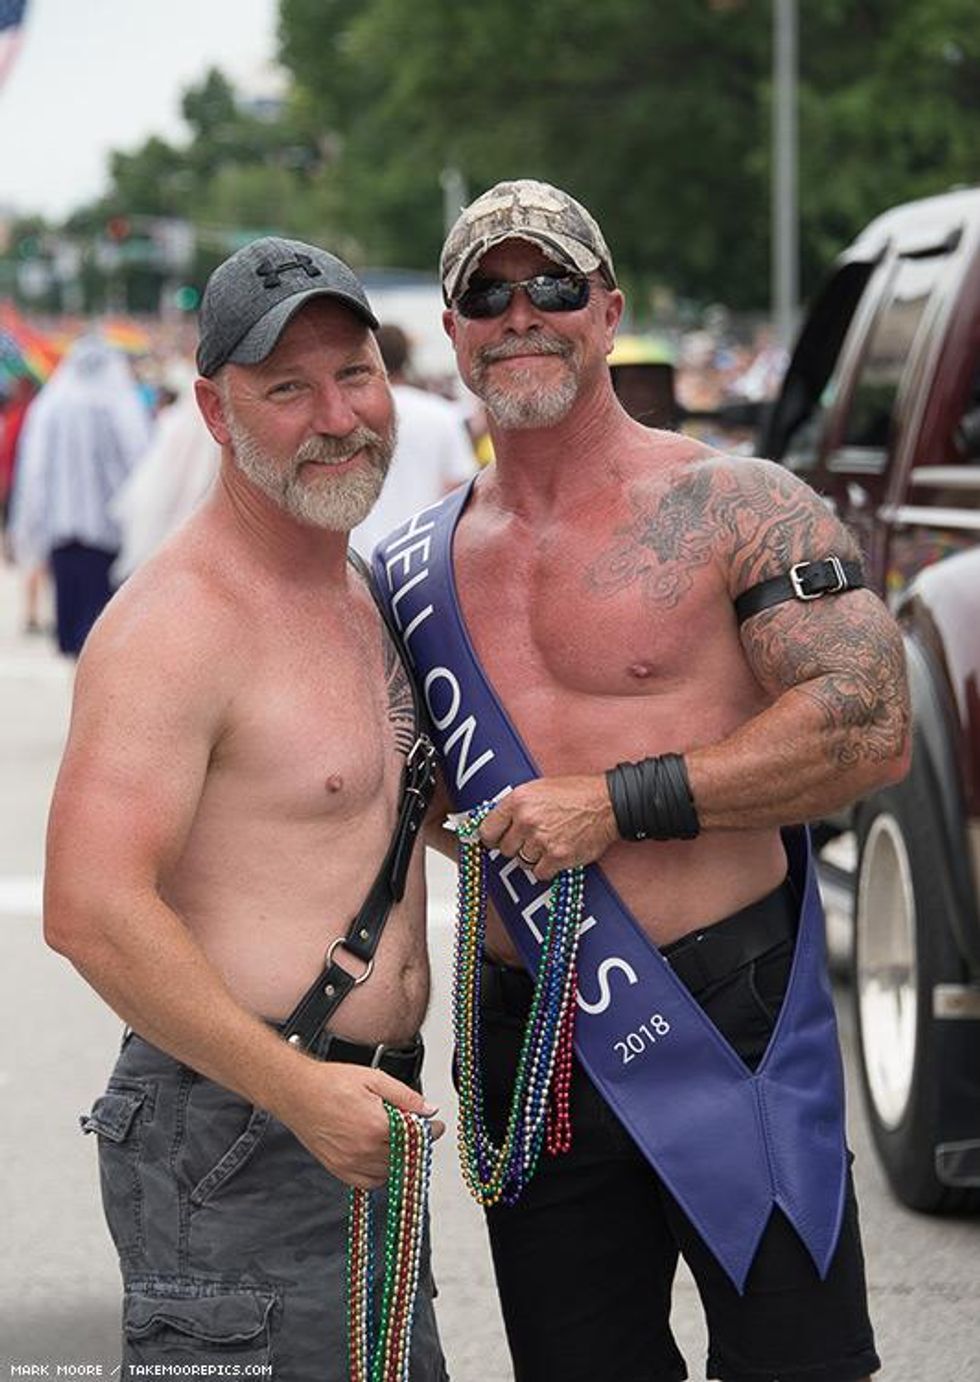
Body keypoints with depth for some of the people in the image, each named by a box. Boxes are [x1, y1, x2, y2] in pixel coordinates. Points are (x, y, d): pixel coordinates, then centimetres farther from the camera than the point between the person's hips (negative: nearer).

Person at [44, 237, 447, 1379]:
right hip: (236, 1144, -9)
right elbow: (91, 910, -24)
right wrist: (301, 1092, -24)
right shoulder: (175, 627, -15)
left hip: (362, 1121, 9)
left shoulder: (365, 600, 14)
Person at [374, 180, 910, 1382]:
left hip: (731, 1022, -5)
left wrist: (621, 804, -16)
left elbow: (873, 728, -14)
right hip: (529, 1048, 5)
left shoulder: (733, 508, -6)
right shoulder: (415, 569, 10)